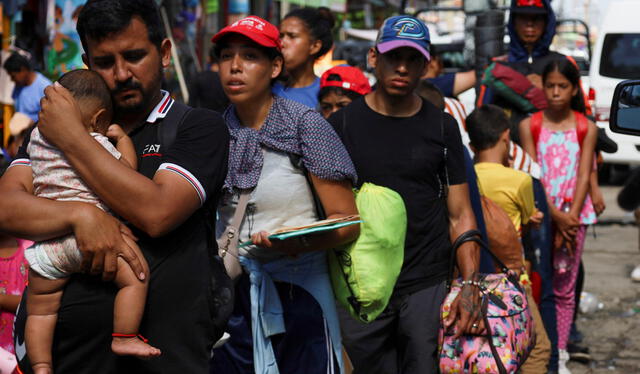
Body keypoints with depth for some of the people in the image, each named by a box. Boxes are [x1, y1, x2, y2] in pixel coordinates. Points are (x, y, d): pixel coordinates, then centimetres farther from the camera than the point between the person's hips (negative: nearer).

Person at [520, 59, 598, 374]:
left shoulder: (586, 128, 3)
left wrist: (570, 219, -12)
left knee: (564, 289, 5)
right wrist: (555, 216, -14)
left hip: (573, 215, 1)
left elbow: (583, 176, -2)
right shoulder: (529, 126, 1)